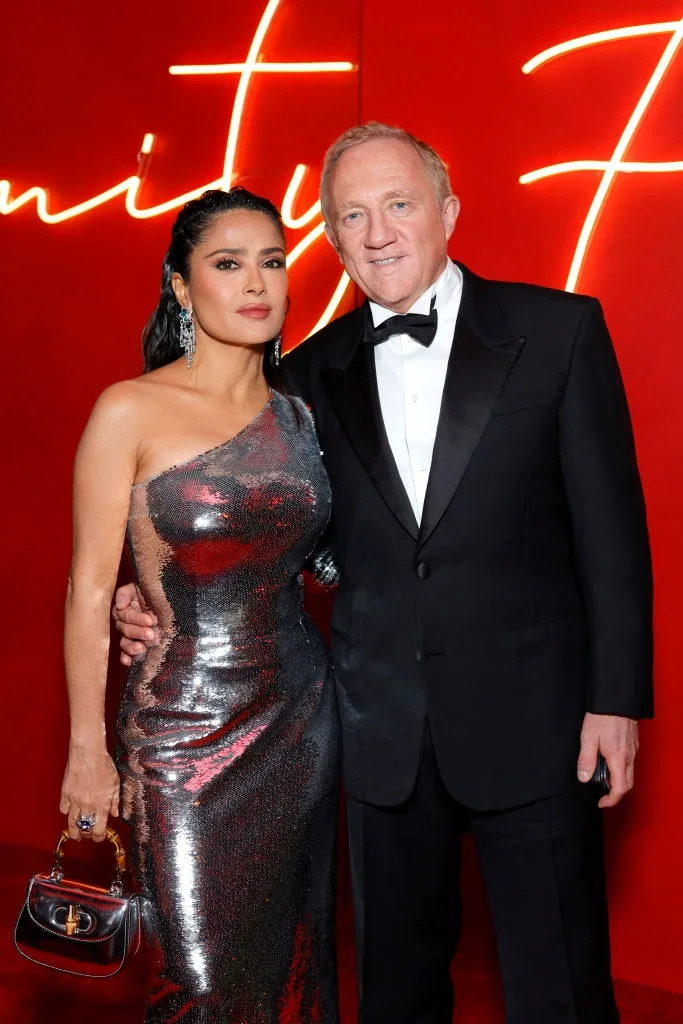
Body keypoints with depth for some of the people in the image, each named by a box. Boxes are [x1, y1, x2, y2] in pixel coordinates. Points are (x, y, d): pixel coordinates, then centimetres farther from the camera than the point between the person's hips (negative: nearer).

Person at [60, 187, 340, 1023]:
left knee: (292, 957, 16)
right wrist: (87, 748, -9)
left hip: (300, 715, 5)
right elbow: (90, 588, -8)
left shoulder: (297, 417, 6)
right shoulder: (130, 412, -8)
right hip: (185, 727, -4)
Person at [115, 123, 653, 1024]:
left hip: (531, 721, -3)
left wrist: (617, 698, -7)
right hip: (383, 734, 4)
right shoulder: (313, 373, 6)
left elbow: (611, 526, -4)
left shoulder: (559, 330, -4)